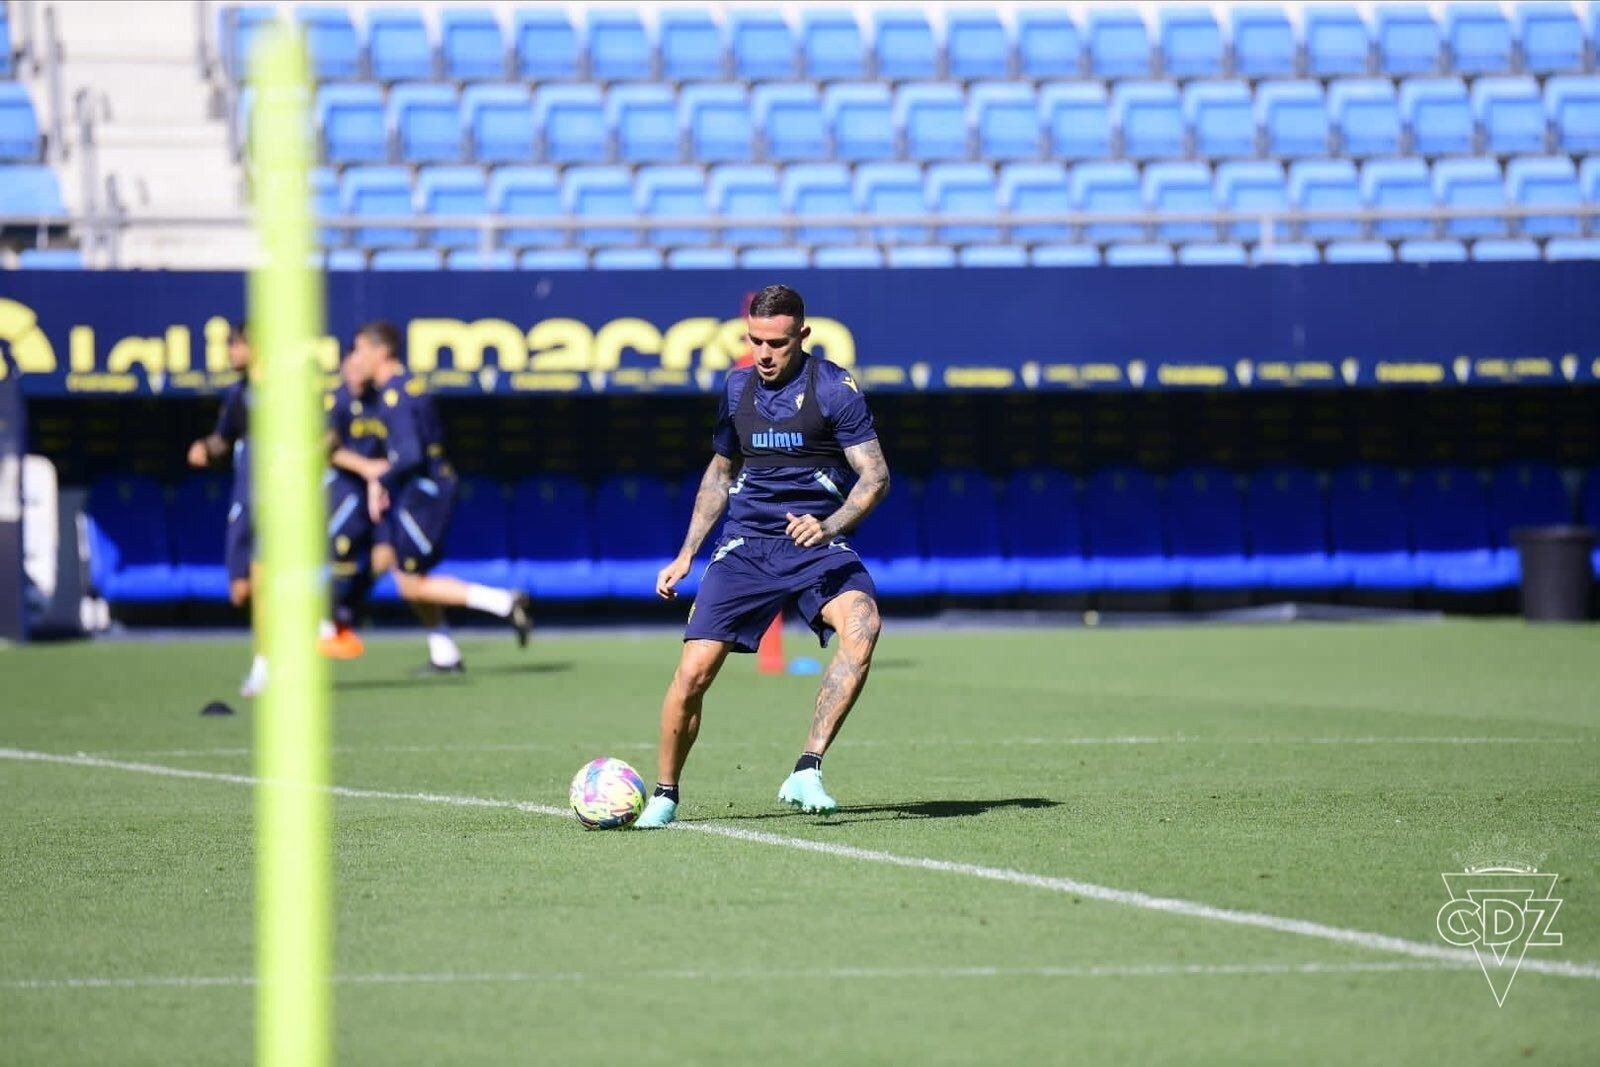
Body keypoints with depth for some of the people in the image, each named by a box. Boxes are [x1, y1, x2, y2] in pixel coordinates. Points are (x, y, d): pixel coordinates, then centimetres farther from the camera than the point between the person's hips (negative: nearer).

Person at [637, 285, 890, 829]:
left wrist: (829, 525, -26)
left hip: (817, 544, -3)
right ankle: (665, 795, 11)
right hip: (745, 544, 3)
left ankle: (806, 772, -30)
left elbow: (875, 474, -8)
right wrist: (686, 554, 18)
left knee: (863, 624, -33)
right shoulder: (738, 387, 9)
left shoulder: (834, 387, -6)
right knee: (693, 672, -10)